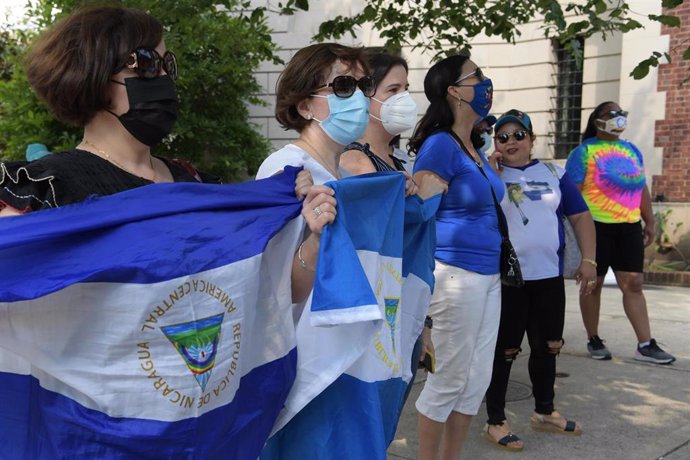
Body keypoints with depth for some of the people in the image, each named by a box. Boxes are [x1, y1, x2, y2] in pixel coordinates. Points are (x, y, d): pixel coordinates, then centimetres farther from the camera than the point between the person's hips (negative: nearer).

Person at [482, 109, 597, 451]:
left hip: (549, 276, 4)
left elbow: (580, 216, 8)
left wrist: (588, 260, 0)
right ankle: (495, 422, 16)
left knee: (548, 346, 16)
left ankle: (544, 413, 35)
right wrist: (490, 168, -17)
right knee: (504, 350, 3)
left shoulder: (553, 174, 7)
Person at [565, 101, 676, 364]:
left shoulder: (632, 150, 14)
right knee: (593, 283, 5)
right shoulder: (584, 152, -5)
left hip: (629, 227, 5)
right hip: (596, 227, -5)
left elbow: (642, 189, 18)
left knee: (633, 284, 3)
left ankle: (646, 345, 6)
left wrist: (650, 221, 15)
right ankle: (594, 340, 17)